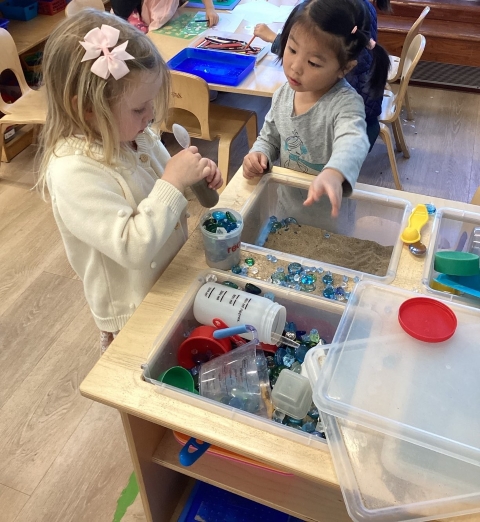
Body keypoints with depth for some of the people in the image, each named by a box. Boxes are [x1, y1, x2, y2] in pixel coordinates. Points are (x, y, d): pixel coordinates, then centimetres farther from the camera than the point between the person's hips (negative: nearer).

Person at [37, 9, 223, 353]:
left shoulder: (132, 133, -8)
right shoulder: (73, 173, -31)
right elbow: (134, 248, -36)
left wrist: (194, 177, -10)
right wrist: (173, 183, -34)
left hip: (175, 278, 7)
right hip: (138, 315, -7)